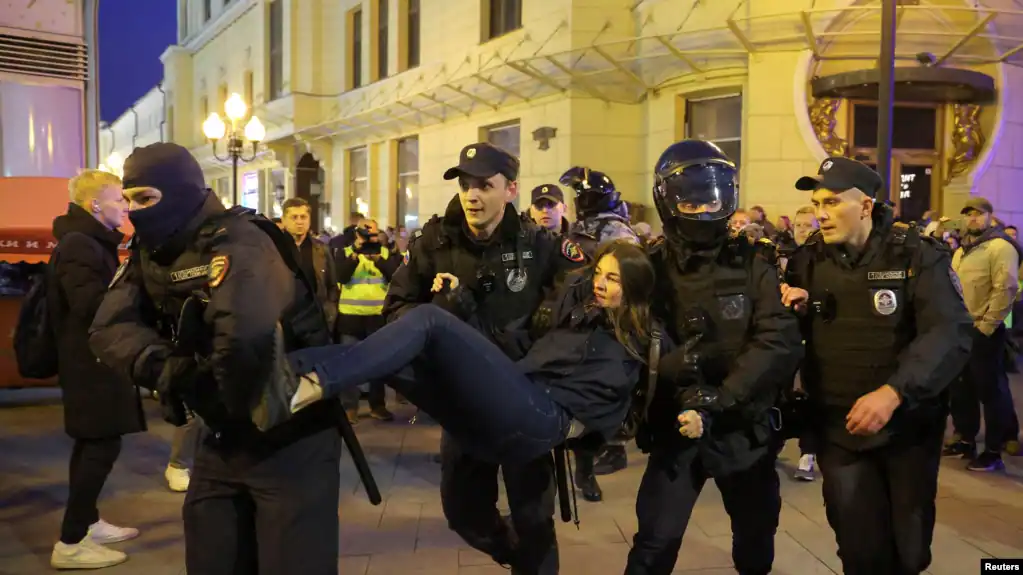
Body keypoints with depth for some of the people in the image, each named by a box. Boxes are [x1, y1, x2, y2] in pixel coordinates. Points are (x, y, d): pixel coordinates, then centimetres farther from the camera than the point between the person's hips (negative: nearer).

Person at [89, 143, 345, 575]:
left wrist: (238, 406, -25)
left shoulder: (238, 243, -23)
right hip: (223, 436, 8)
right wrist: (162, 367, -24)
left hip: (292, 434, -8)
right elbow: (110, 328, -7)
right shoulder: (150, 252, 4)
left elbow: (245, 334, -41)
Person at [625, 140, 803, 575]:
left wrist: (718, 401, -26)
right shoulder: (651, 268, -5)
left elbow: (780, 341, -17)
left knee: (756, 539, 19)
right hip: (676, 429, -1)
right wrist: (675, 362, -32)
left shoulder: (753, 263, -5)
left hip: (746, 428, 2)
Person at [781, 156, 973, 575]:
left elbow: (951, 333, -22)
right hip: (837, 428, 2)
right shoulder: (807, 260, 0)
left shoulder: (917, 255, -11)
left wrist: (893, 392, -34)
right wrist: (794, 309, -14)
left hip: (908, 424, -2)